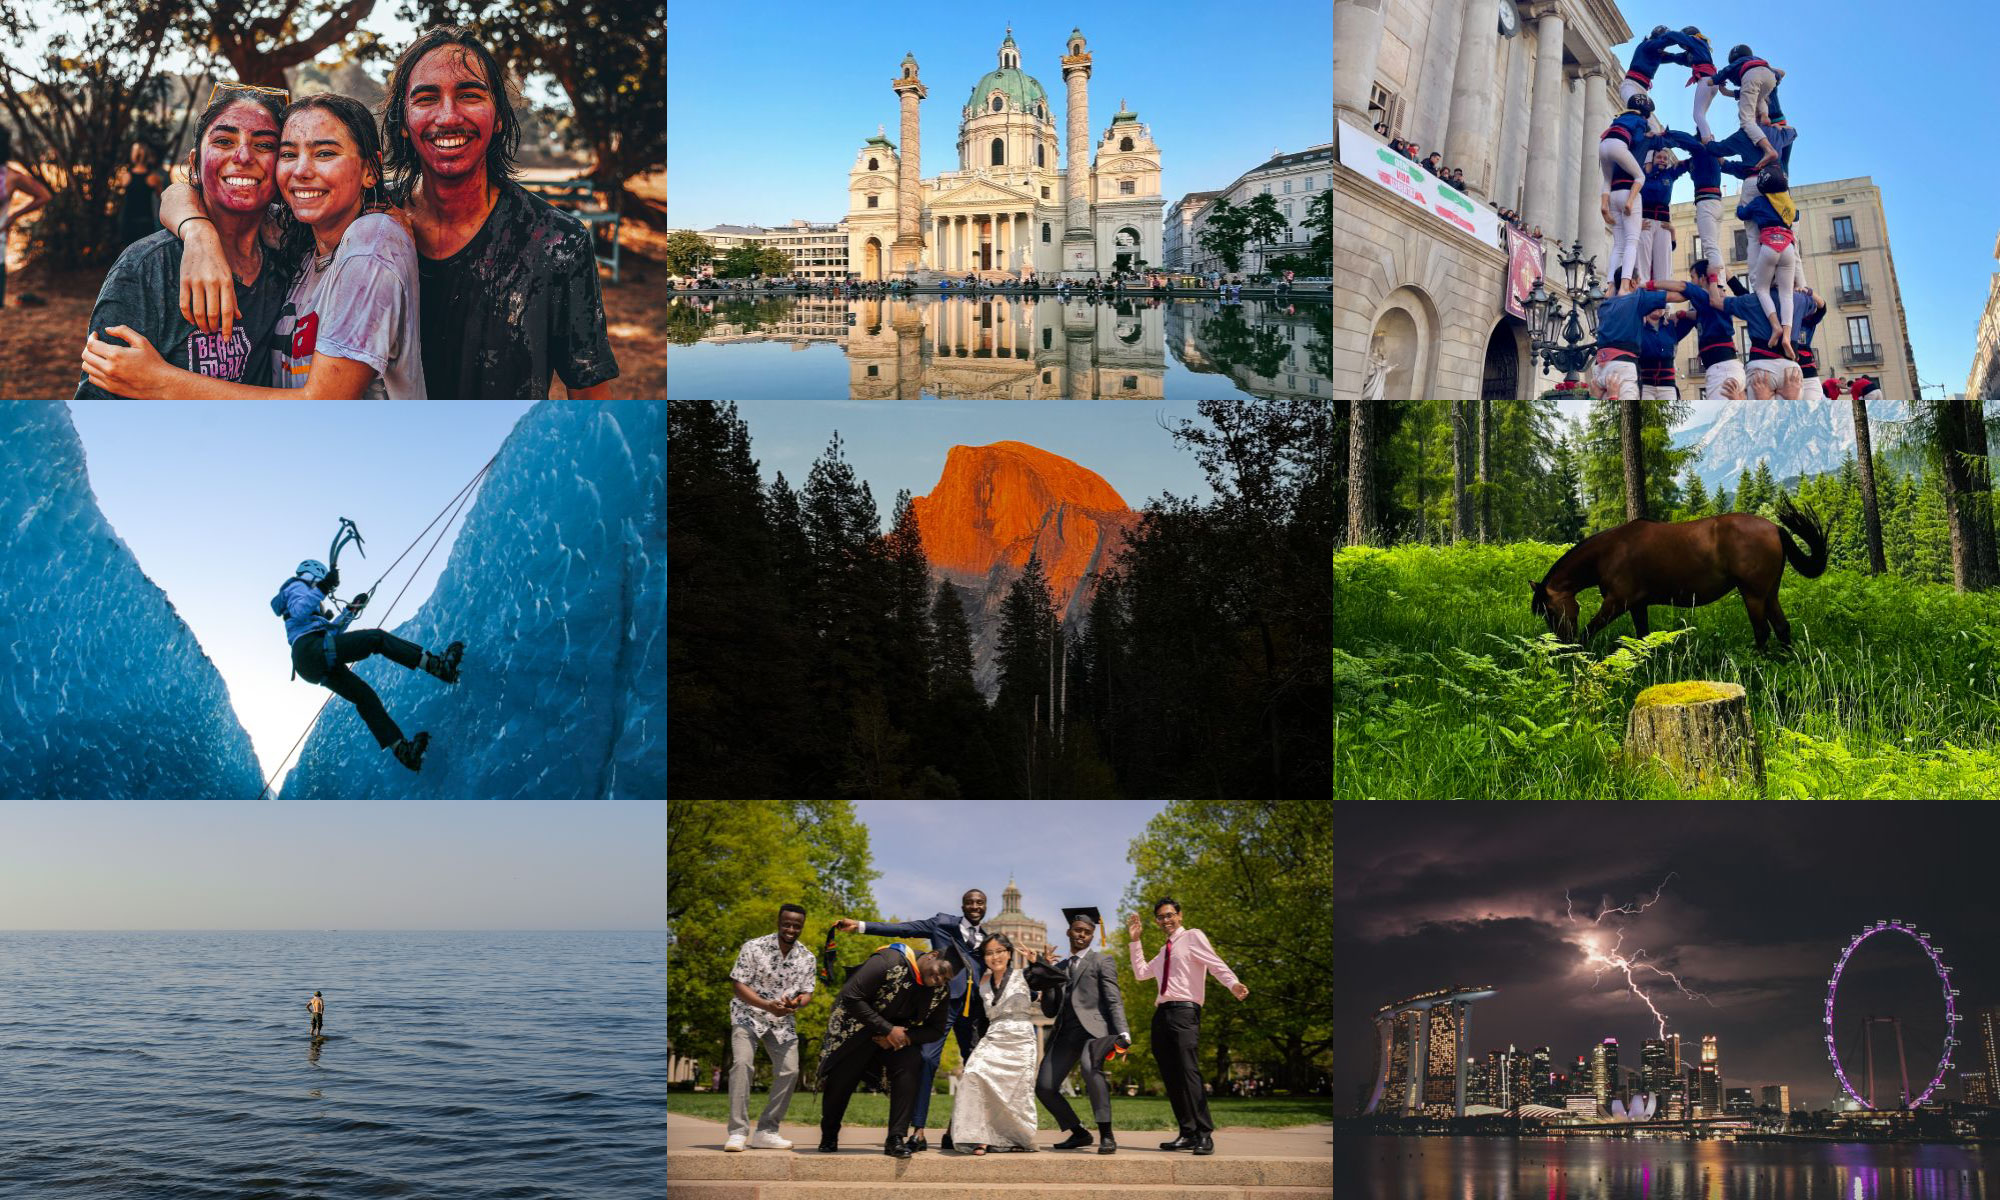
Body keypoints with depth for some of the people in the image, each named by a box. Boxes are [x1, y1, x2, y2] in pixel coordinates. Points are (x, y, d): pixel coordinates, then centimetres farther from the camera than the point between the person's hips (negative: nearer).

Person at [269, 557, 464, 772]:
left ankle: (402, 749, -5)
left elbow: (330, 631, 39)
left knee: (365, 697, 3)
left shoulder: (302, 594, 38)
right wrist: (322, 589, -20)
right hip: (312, 649, -10)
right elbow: (299, 612, -13)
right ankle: (437, 665, -26)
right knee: (377, 638, -16)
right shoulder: (297, 586, 11)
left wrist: (350, 610, 38)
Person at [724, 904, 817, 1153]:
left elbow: (807, 993, 0)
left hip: (783, 1021, 4)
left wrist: (796, 1004, -26)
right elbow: (738, 984, -17)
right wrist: (767, 1005, -31)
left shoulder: (806, 957, -4)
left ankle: (766, 1132, 6)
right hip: (748, 1015, -4)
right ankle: (737, 1133, -23)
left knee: (789, 1071, -5)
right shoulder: (753, 947, -16)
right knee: (742, 1063, -23)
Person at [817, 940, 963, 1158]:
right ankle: (828, 1135, 29)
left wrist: (905, 1036, -21)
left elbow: (936, 1030, -1)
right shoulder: (889, 962, -31)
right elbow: (850, 997, -31)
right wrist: (887, 1029, -30)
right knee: (841, 1081, -1)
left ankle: (895, 1139, -16)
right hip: (857, 1028, -4)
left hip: (898, 1032, 4)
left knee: (911, 1065, -22)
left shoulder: (941, 991, -11)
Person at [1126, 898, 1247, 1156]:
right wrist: (1134, 941, 23)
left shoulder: (1192, 937, 2)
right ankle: (1187, 1134, 7)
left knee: (1188, 1071, -19)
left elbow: (1215, 963, -12)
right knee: (1170, 1077, 4)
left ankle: (1204, 1135, -20)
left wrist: (1233, 983, -31)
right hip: (1162, 1014, 8)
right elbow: (1140, 973, 30)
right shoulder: (1165, 951, 26)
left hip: (1184, 1011, -8)